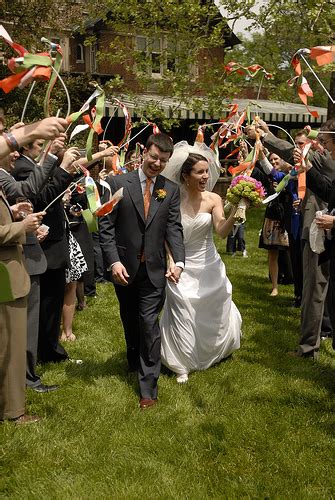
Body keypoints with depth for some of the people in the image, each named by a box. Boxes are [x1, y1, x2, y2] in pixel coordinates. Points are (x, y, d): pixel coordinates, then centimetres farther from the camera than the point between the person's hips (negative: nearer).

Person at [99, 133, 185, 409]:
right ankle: (135, 363, 42)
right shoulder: (118, 183, -5)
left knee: (149, 322, -5)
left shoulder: (171, 190, 1)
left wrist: (179, 261, -19)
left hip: (154, 269, 0)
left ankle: (149, 386, 2)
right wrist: (114, 261, -16)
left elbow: (174, 228, -4)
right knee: (130, 321, 18)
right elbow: (106, 226, -6)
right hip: (124, 267, 1)